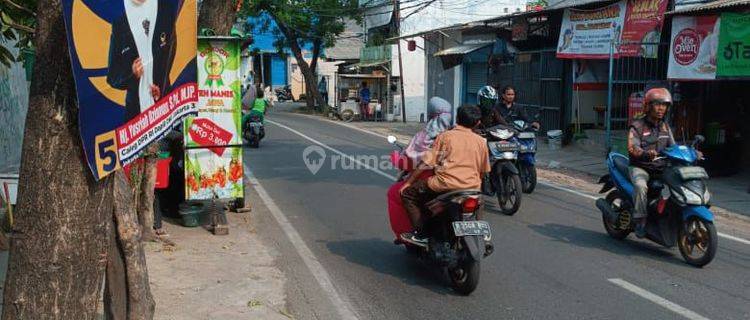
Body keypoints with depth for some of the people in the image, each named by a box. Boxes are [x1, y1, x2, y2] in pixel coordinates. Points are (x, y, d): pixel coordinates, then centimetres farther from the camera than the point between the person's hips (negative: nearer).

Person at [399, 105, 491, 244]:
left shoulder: (445, 136, 2)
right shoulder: (481, 141, 12)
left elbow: (426, 164, -1)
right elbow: (483, 171, 18)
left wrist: (407, 182, 7)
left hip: (446, 184, -5)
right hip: (472, 188, 5)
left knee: (407, 193, 10)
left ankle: (421, 232, -1)